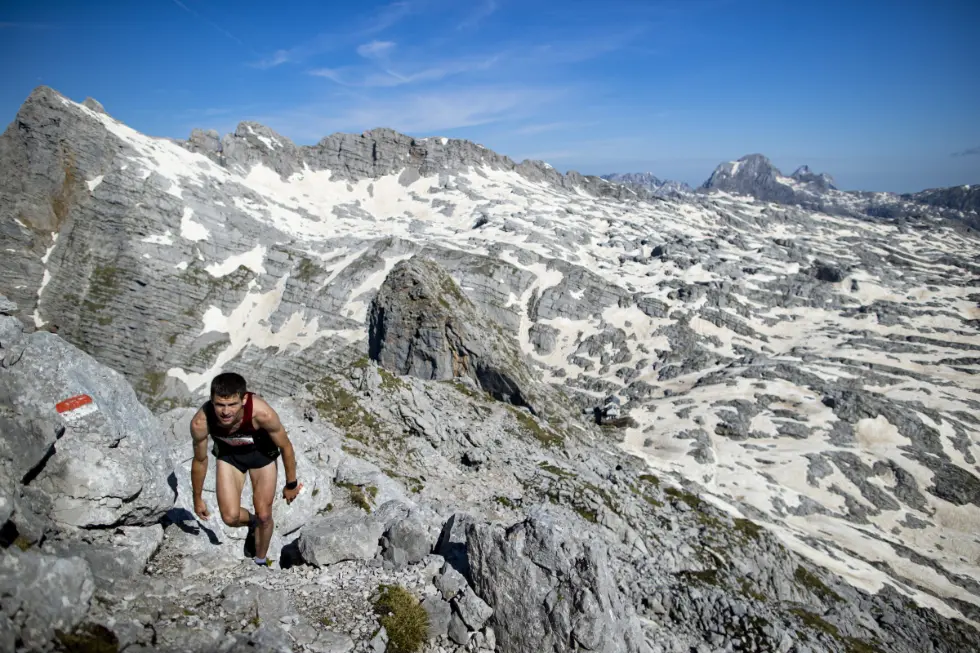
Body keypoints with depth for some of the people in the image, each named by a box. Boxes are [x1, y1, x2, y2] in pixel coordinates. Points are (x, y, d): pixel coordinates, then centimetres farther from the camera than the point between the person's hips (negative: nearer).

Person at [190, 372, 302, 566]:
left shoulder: (262, 413, -41)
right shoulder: (200, 422, -34)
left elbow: (286, 447, -21)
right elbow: (200, 461, -12)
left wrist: (291, 485, -8)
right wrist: (197, 498, 2)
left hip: (262, 452, -1)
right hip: (228, 455, 1)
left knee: (264, 515, 4)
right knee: (230, 517, -6)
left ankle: (260, 561, 33)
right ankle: (253, 523, 32)